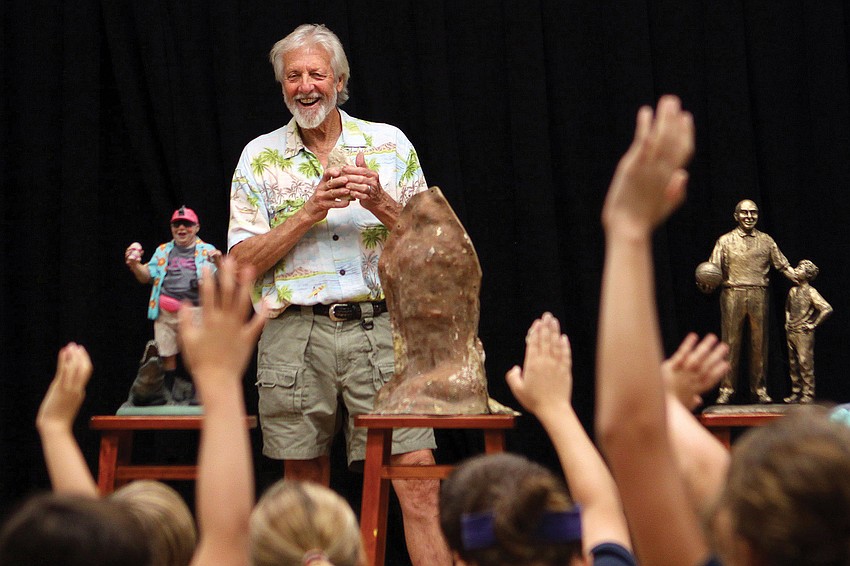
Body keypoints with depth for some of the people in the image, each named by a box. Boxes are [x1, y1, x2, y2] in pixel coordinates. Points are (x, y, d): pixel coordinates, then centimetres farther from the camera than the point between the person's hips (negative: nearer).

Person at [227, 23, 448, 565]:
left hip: (378, 330, 0)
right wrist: (310, 212, -9)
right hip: (295, 333, 1)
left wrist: (381, 205, -9)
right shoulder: (260, 156, 9)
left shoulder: (391, 144, 10)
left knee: (418, 476, -10)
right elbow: (243, 261, 1)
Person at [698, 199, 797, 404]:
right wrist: (705, 284, -20)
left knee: (759, 343, 3)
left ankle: (759, 388, 11)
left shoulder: (766, 241, 13)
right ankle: (727, 389, 3)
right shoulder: (725, 241, 8)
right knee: (731, 343, -2)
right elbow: (713, 269, 0)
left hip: (758, 296, 2)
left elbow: (783, 265, 14)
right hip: (732, 296, -2)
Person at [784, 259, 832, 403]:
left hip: (804, 333, -7)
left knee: (805, 362, -8)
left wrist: (813, 325, -12)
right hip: (791, 332, 7)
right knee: (793, 364, 8)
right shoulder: (793, 290, 11)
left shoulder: (811, 292, -9)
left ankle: (808, 394, -5)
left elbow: (827, 309, -16)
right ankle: (795, 393, 13)